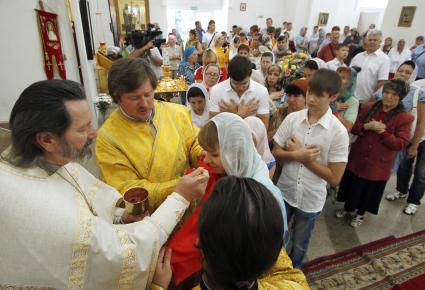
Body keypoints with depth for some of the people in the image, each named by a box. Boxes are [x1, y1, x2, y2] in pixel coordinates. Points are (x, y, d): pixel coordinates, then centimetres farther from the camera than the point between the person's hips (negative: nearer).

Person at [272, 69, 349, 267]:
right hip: (285, 192, 2)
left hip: (311, 200, -2)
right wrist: (297, 155, -22)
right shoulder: (292, 119, -10)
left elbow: (334, 178, -15)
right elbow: (276, 153, -3)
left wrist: (303, 158, -18)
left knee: (299, 245, 21)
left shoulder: (338, 131, -17)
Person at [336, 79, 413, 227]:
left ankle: (360, 213, 38)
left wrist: (382, 132, -23)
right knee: (352, 185, 17)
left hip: (378, 163, -2)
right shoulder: (368, 107, -2)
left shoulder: (405, 118, -11)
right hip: (358, 157, 3)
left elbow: (400, 144, -14)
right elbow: (353, 128, 0)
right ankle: (348, 207, 42)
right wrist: (367, 126, -20)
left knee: (369, 190, 13)